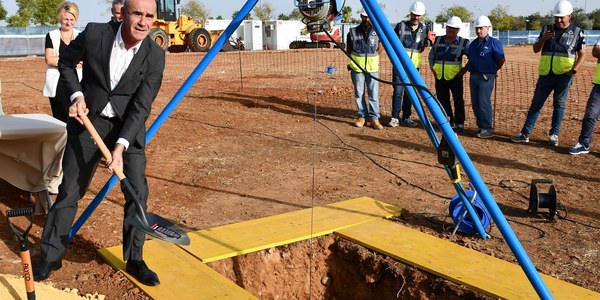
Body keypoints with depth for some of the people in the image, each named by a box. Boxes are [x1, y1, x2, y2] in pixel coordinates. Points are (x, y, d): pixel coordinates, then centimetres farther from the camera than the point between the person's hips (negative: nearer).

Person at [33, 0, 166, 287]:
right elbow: (65, 62, 4)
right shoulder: (94, 33, -16)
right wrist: (77, 95, -11)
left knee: (138, 191, -2)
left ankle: (134, 260, 15)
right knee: (69, 190, 5)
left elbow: (141, 108, -18)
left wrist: (121, 146, -28)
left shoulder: (155, 56, -16)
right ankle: (50, 257, 20)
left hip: (129, 126, 1)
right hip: (88, 119, 0)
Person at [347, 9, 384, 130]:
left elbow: (380, 48, 13)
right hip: (357, 68, 0)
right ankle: (362, 116, 15)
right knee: (359, 94, 5)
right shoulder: (353, 32, 0)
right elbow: (349, 50, 11)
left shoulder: (377, 32, 1)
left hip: (373, 68, 0)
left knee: (374, 94, -3)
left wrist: (370, 57, 9)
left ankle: (374, 118, 1)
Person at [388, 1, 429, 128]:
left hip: (414, 66, 3)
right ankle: (395, 118, -2)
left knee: (409, 92, 8)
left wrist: (428, 41, -5)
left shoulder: (424, 29, 7)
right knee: (398, 91, -7)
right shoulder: (401, 26, -2)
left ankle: (406, 117, 16)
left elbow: (422, 48, 13)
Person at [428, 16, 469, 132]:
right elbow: (431, 55, 21)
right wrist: (432, 68, 11)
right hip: (439, 77, 4)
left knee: (458, 100, -2)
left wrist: (465, 69, -5)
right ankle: (448, 121, 17)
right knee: (443, 100, 6)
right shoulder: (438, 40, 8)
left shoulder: (463, 42, -2)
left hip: (455, 77, -4)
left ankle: (459, 123, 6)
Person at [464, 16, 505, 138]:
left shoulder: (493, 43, -8)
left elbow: (502, 60, -8)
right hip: (473, 76, 8)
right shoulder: (474, 43, 15)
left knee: (484, 103, -9)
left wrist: (493, 70, 4)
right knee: (475, 103, 9)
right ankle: (480, 126, 19)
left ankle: (488, 129, -3)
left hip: (486, 77, -7)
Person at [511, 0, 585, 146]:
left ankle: (554, 135, 15)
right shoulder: (547, 29, 6)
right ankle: (525, 134, 8)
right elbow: (535, 49, 7)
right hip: (546, 75, 3)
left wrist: (573, 71, -13)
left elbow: (582, 55, 1)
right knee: (536, 104, 4)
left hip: (563, 76, -3)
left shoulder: (576, 32, -1)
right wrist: (543, 39, -13)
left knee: (559, 105, 6)